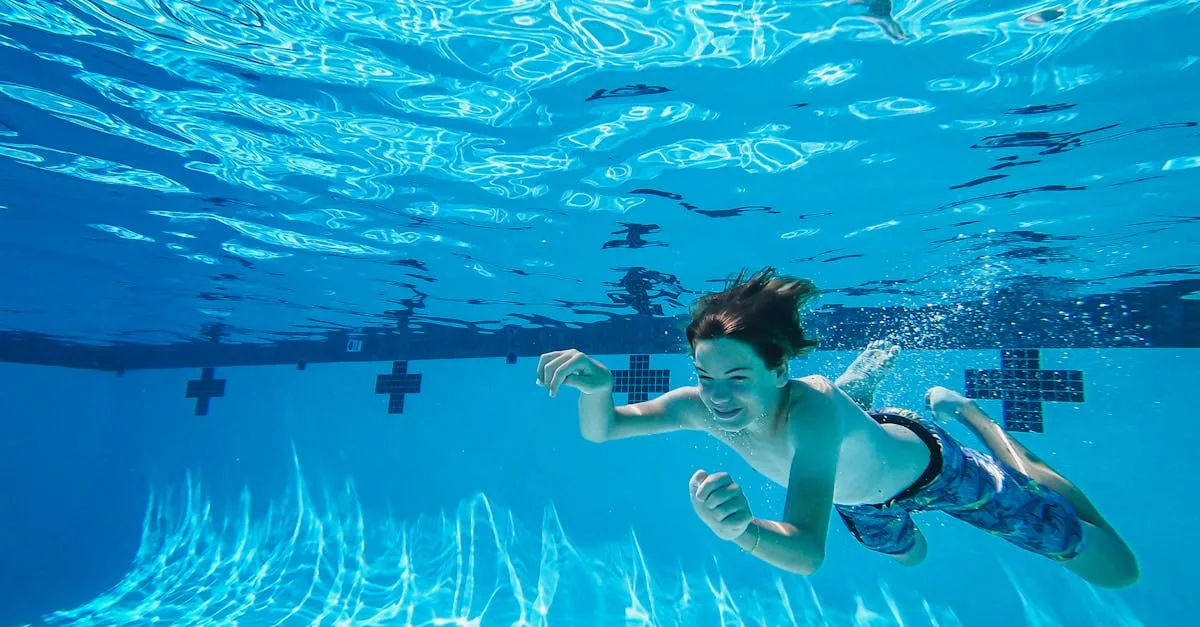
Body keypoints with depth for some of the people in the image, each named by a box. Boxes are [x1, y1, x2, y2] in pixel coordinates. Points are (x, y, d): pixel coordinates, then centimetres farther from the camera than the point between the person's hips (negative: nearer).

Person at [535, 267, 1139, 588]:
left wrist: (740, 529, -76)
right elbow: (601, 430, -29)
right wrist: (596, 388, -51)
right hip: (858, 489, 4)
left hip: (931, 468, -4)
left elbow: (807, 552, -56)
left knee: (1116, 571, 14)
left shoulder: (810, 406, -48)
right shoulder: (702, 404, -32)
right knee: (909, 555, 41)